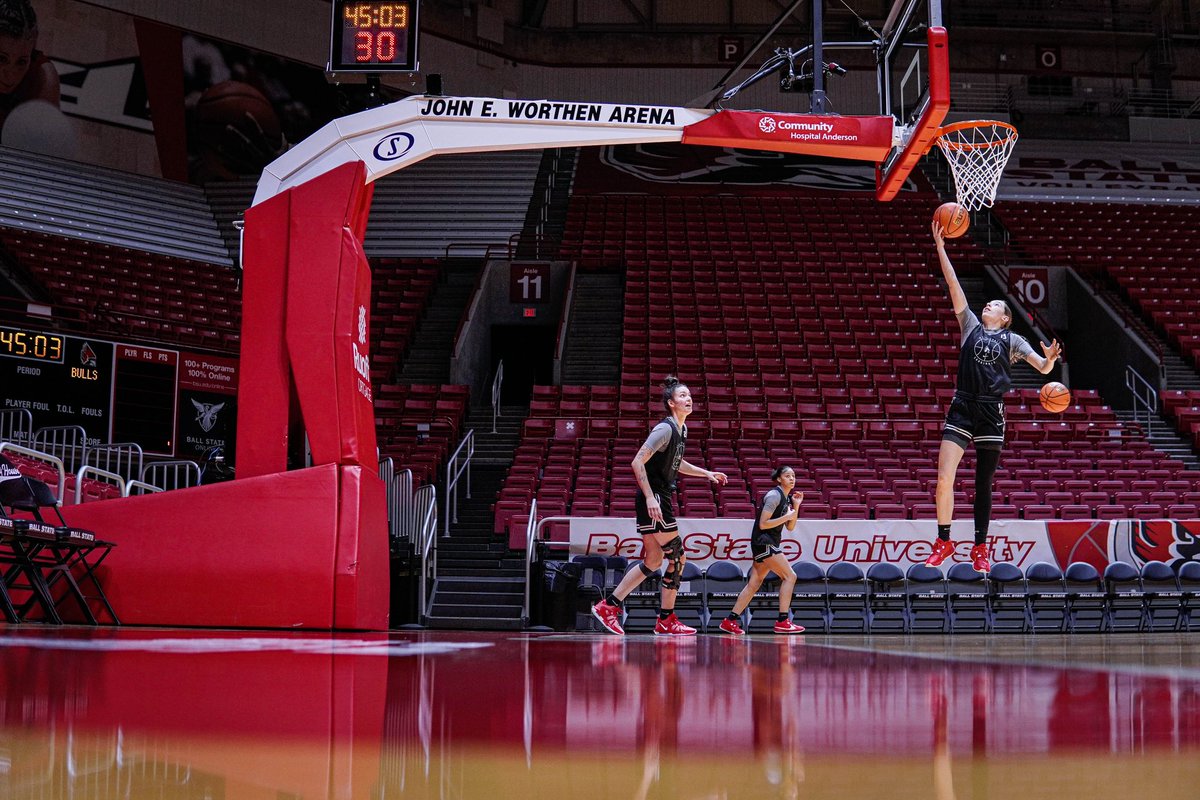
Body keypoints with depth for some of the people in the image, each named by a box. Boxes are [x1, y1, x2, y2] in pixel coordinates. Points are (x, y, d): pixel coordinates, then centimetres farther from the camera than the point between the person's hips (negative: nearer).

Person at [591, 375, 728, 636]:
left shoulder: (681, 429, 13)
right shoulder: (665, 429, -16)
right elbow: (638, 462, -21)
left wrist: (707, 473, 24)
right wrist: (650, 498, -26)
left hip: (659, 499, 10)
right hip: (653, 499, -10)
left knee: (654, 561, 12)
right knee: (677, 556, -5)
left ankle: (608, 606, 12)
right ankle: (666, 621, 3)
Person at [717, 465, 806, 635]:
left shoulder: (786, 498, 16)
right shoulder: (774, 495, -12)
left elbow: (790, 527, 18)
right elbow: (763, 524, -17)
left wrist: (796, 507, 7)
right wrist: (786, 516, -16)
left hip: (770, 544, 9)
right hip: (763, 542, -9)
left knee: (754, 583, 6)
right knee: (789, 576, -12)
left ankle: (730, 620, 6)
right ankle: (783, 621, -13)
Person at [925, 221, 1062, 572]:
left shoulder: (1012, 340, 12)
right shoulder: (971, 325, 13)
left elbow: (1043, 368, 4)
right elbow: (953, 284, 7)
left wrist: (1050, 358, -20)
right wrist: (940, 248, 1)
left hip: (992, 414, 0)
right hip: (962, 408, 0)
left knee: (984, 484, 6)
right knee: (944, 478, -11)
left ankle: (980, 548, 15)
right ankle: (943, 543, 2)